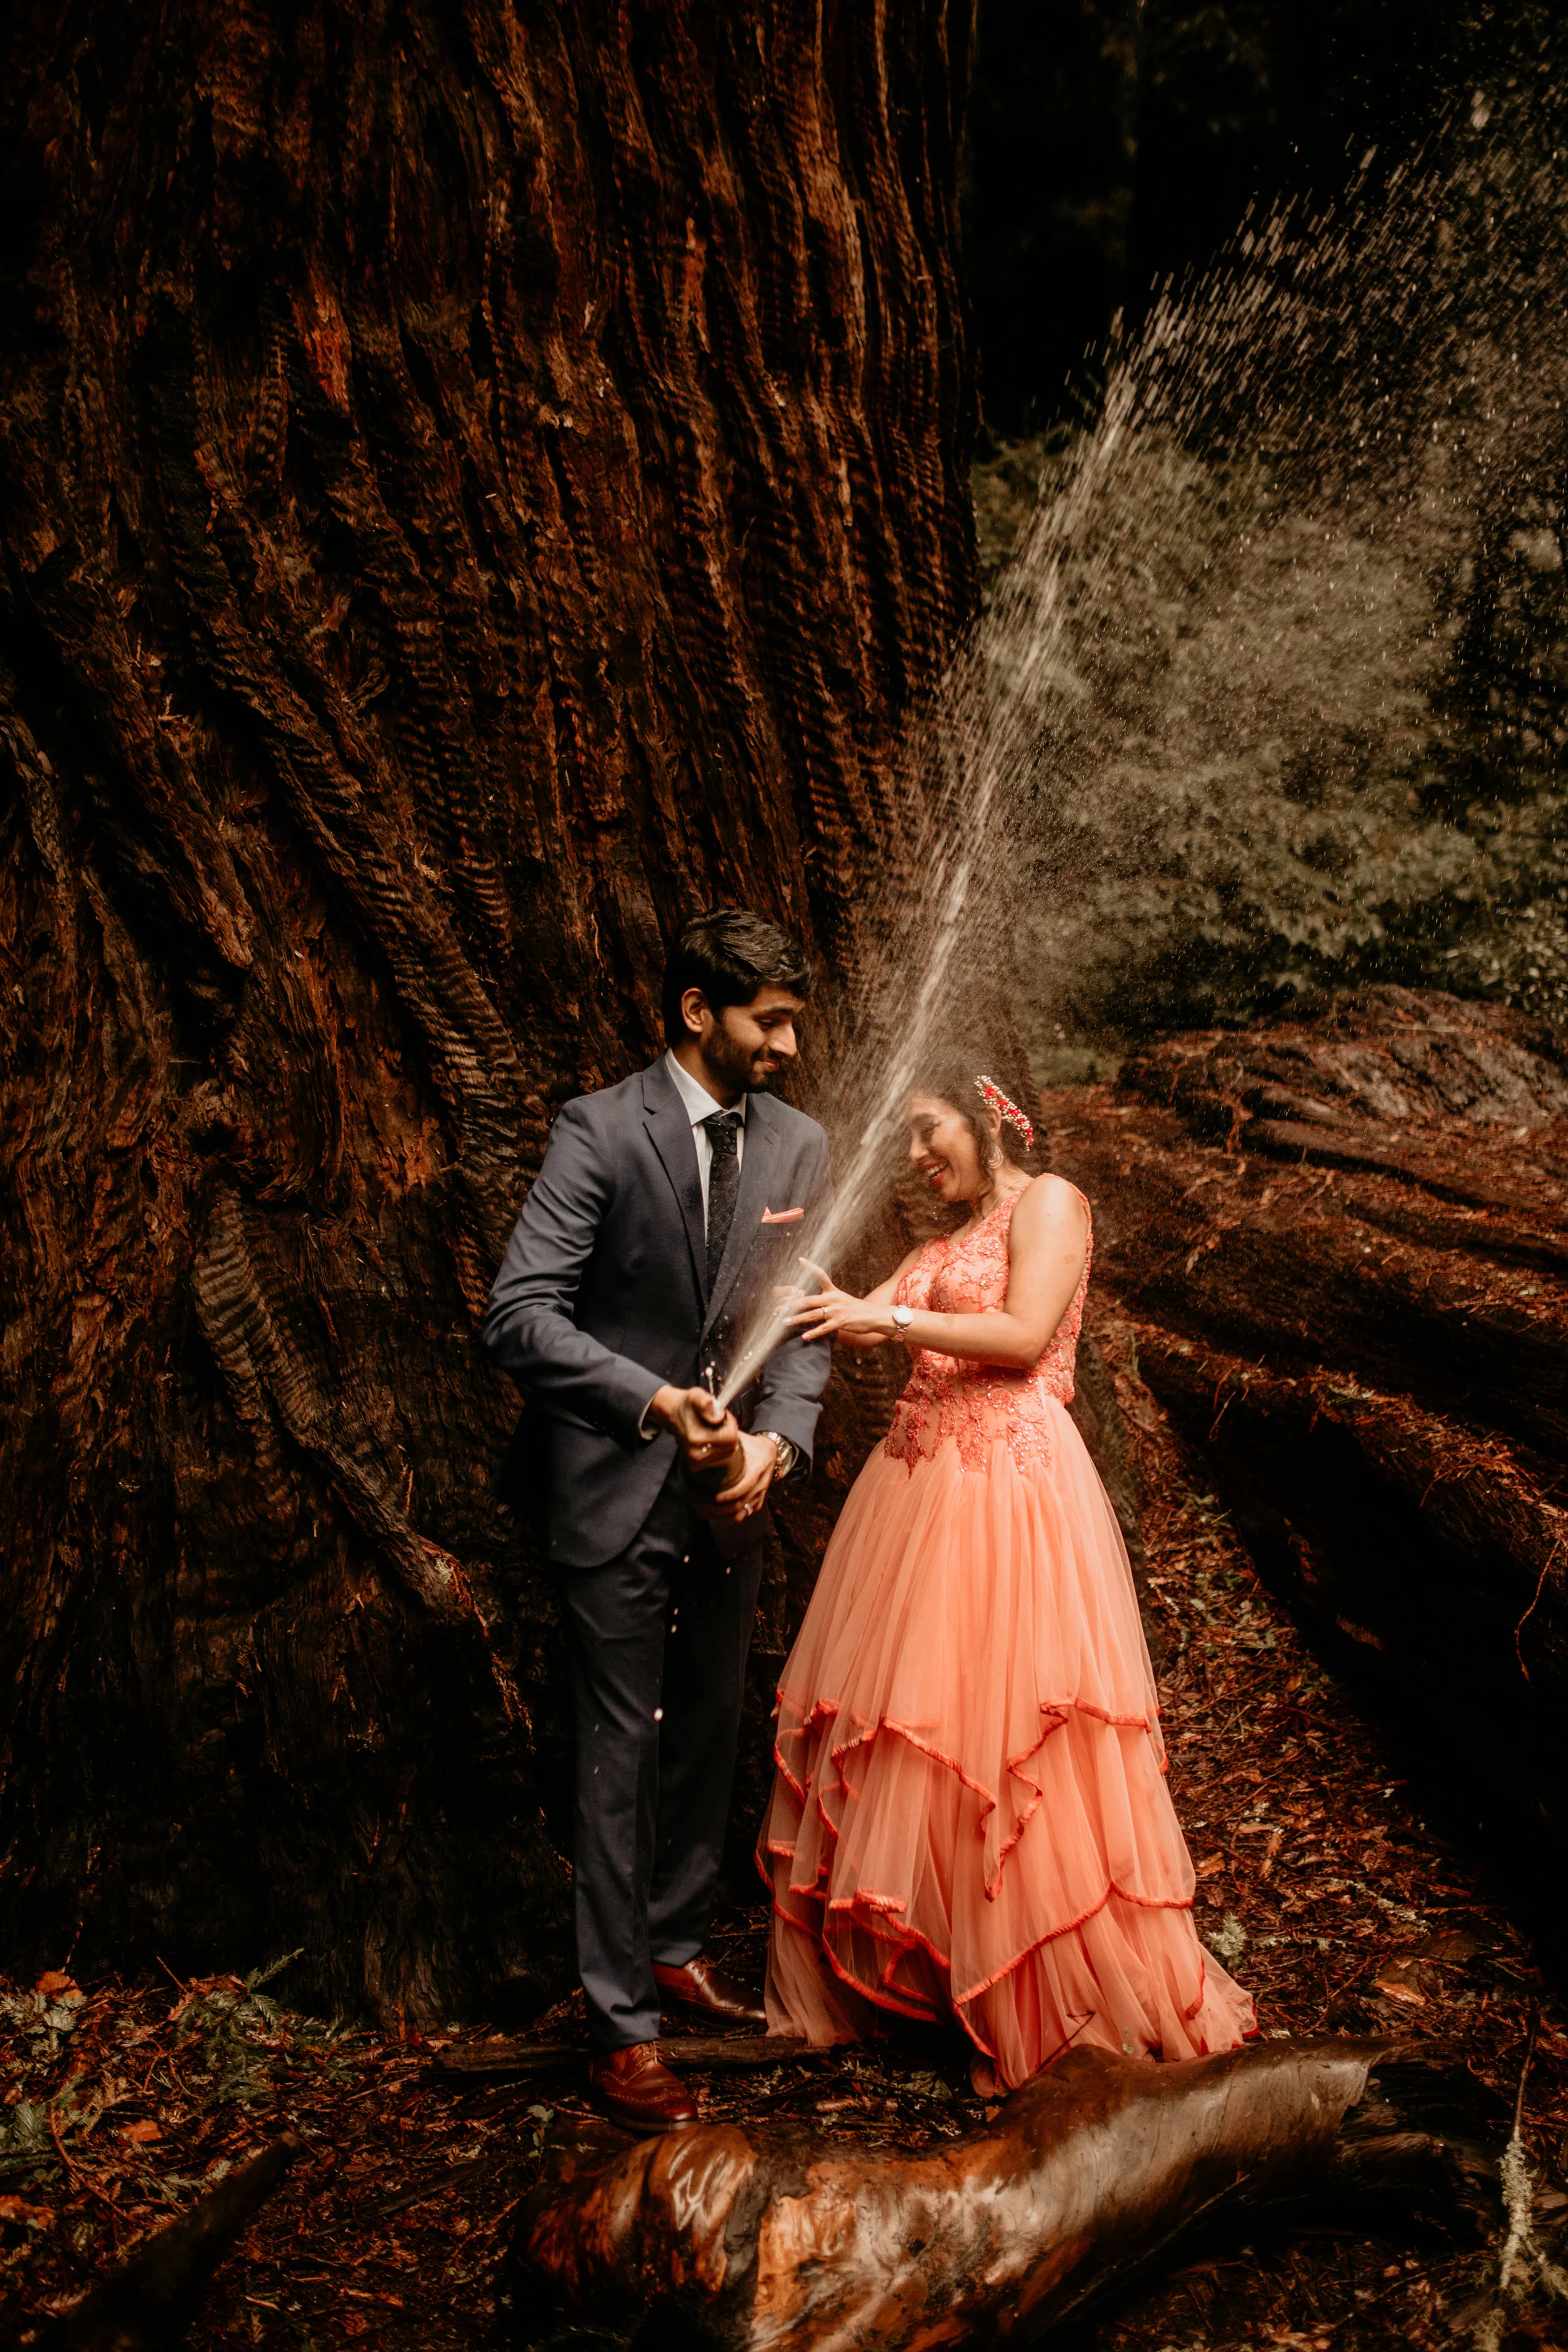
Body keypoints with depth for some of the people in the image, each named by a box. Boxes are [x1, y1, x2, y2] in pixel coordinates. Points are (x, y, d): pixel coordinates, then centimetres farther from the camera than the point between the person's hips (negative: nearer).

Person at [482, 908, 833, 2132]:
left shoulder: (800, 1146, 3)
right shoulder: (601, 1131, -13)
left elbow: (804, 1324, 5)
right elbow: (521, 1312, -20)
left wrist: (777, 1437, -13)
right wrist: (654, 1402, -30)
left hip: (732, 1492, 5)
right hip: (619, 1491, -5)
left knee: (710, 1732, 18)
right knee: (623, 1748, 2)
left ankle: (677, 1947, 38)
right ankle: (621, 2023, 15)